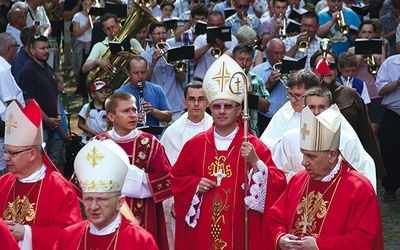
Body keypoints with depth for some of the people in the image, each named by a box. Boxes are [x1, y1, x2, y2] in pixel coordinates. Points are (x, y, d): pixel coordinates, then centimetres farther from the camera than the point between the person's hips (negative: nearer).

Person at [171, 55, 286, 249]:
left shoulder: (254, 146, -2)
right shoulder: (194, 145, 6)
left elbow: (278, 185, -8)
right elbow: (176, 178, 13)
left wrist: (255, 163, -22)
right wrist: (195, 185, -5)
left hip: (240, 233, -2)